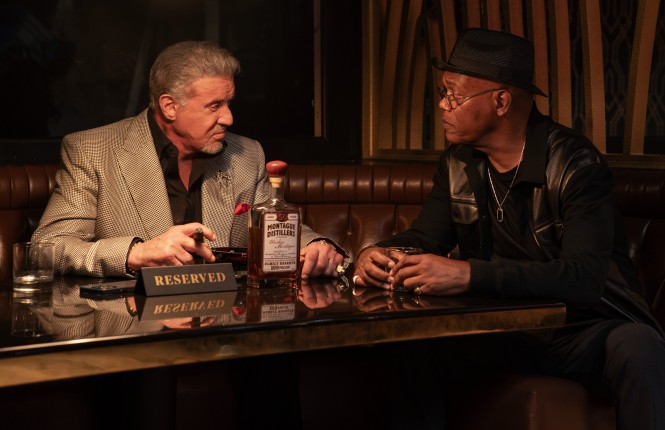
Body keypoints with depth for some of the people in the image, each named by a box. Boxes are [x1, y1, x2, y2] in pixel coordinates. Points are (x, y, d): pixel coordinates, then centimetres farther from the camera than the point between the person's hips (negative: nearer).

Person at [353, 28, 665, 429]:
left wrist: (470, 274, -41)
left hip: (583, 331, -5)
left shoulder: (576, 164, -19)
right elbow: (423, 238, 8)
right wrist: (374, 254, -16)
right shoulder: (458, 164, 2)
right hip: (501, 325, 5)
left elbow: (584, 278, -31)